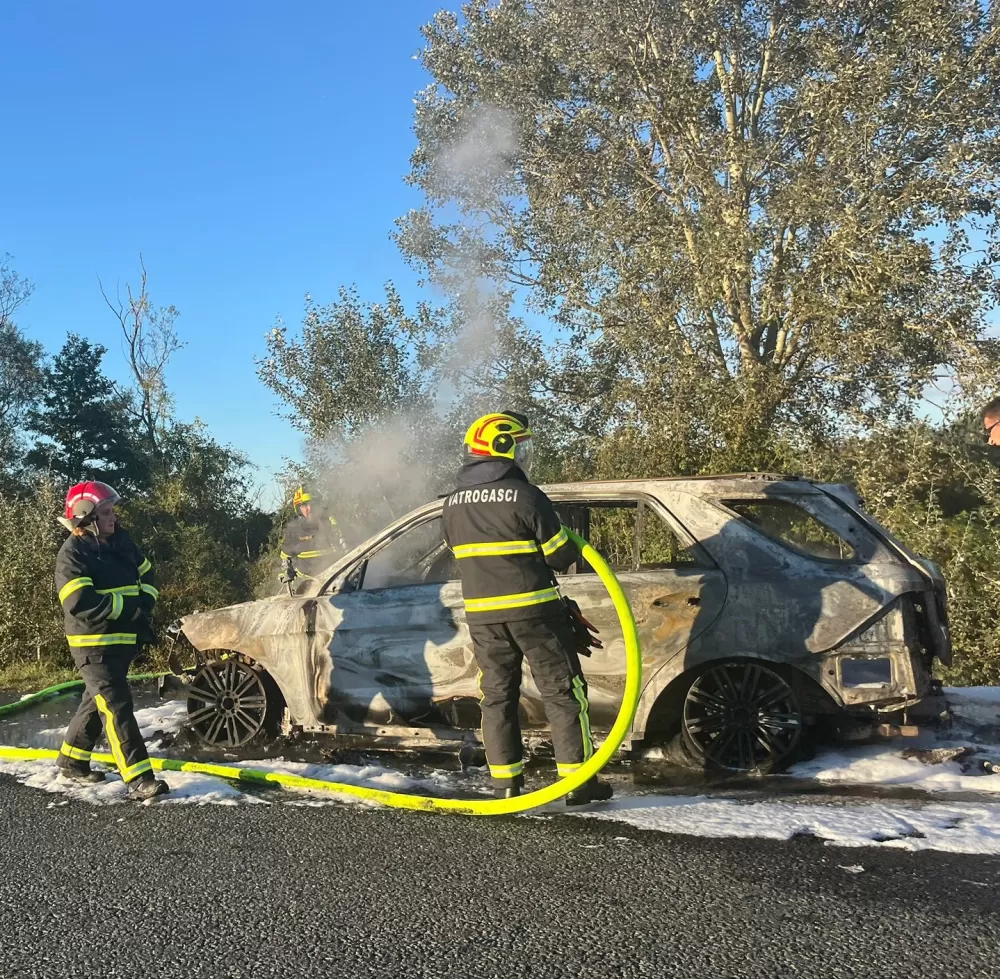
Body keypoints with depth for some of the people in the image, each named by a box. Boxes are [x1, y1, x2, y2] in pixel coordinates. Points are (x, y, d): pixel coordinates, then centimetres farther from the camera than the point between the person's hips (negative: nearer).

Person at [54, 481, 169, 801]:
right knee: (117, 707, -12)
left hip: (123, 640, 8)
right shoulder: (72, 555, -16)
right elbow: (81, 603, -27)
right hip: (94, 644, -8)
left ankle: (72, 761, 37)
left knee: (97, 702, 20)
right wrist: (129, 606, -21)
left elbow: (147, 574, 15)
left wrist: (145, 601, -5)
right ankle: (139, 780, -13)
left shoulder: (120, 542, 6)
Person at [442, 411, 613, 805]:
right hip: (533, 611, -5)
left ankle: (505, 783, 15)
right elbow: (562, 556, -10)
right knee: (562, 693, 4)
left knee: (497, 695, 13)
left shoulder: (454, 504, 6)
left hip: (481, 614, 5)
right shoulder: (525, 496, -13)